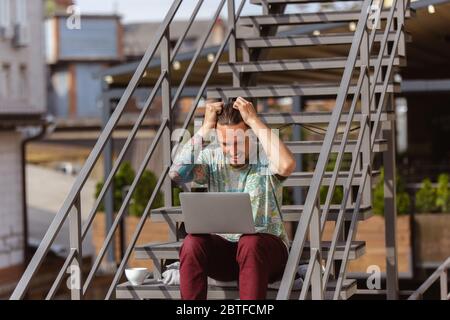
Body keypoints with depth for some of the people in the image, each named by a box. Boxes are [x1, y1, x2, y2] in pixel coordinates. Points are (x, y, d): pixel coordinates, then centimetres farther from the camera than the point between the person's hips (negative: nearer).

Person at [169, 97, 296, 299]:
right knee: (193, 243, -28)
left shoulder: (266, 158, -6)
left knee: (250, 243, -36)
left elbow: (287, 165, -31)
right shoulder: (211, 158, 2)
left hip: (266, 248, -2)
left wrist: (254, 120, -23)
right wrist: (206, 127, -13)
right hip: (222, 249, 3)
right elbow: (176, 173, -16)